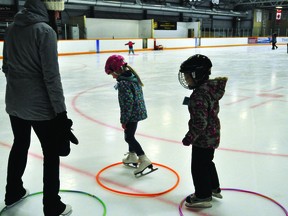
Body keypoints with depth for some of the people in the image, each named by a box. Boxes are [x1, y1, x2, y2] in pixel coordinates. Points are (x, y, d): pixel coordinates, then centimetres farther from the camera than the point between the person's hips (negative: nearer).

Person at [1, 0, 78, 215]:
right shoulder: (45, 30, -17)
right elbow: (51, 76, -21)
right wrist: (61, 111, -17)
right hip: (39, 106, -8)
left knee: (20, 145, 24)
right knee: (51, 153, 7)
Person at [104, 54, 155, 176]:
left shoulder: (123, 83, -23)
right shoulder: (133, 77, 5)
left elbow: (128, 102, -25)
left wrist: (124, 120, -16)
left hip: (132, 114, -10)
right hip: (139, 111, 10)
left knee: (129, 137, -1)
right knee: (130, 135, 23)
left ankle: (144, 160, -4)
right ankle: (132, 156, 38)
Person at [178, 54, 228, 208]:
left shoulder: (199, 96, -29)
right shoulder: (211, 87, 0)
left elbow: (200, 122, -28)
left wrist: (190, 137, -18)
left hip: (203, 138, -10)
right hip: (212, 135, 10)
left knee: (198, 167, 7)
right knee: (207, 162, 26)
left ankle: (203, 196, 23)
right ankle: (214, 188, 44)